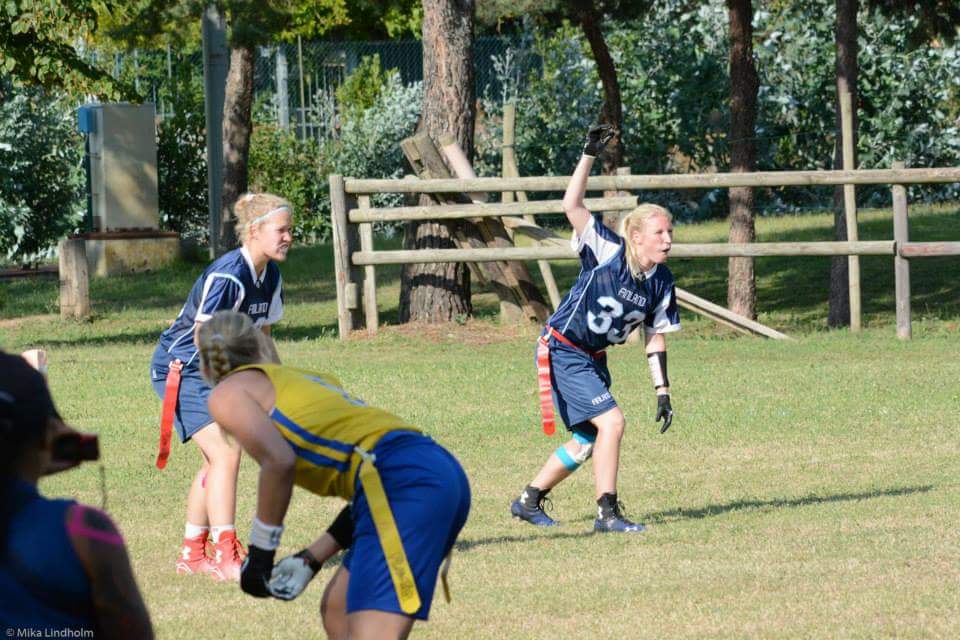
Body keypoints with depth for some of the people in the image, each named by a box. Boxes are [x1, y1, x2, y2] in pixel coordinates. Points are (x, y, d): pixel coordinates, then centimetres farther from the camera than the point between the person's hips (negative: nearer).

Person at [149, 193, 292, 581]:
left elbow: (261, 336, 14)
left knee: (217, 460, 14)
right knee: (226, 453, -18)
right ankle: (226, 557, -19)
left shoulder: (270, 276, 4)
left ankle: (192, 555, 25)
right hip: (179, 369, -10)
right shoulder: (226, 275, -26)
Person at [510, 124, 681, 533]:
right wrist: (590, 155, -34)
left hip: (593, 359, 8)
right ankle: (607, 512, -13)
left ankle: (529, 501, 28)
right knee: (611, 421, -19)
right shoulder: (608, 252, -19)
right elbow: (571, 206, -28)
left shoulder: (661, 283, -2)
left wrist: (663, 391, 4)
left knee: (587, 440, 11)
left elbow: (655, 338, 7)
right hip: (562, 352, -8)